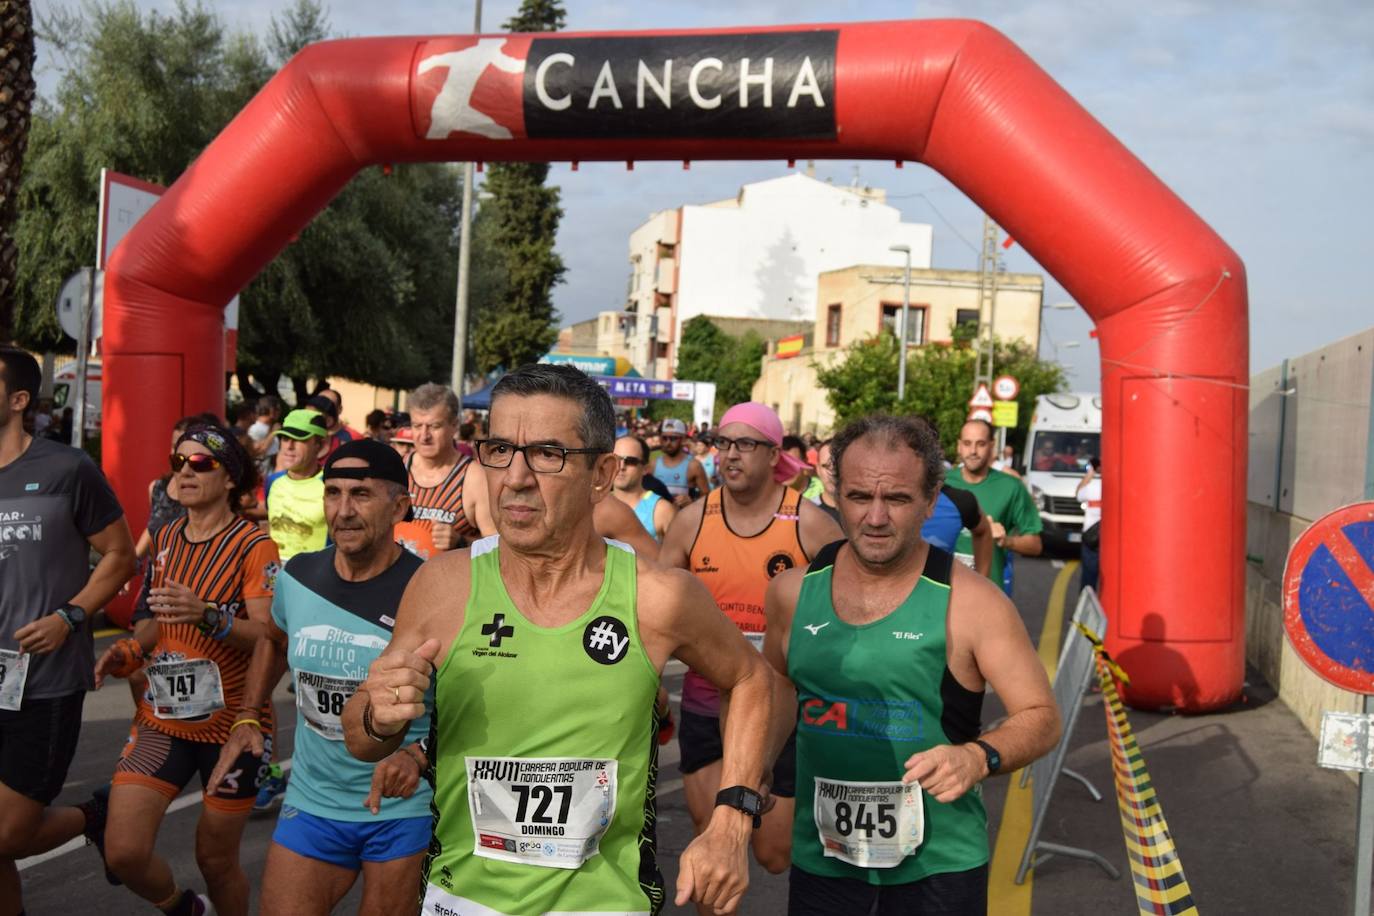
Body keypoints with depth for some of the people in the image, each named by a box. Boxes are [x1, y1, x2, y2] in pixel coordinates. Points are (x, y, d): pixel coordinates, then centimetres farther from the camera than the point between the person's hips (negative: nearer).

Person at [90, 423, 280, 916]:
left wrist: (207, 615, -34)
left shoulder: (254, 546, -11)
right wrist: (130, 648, 0)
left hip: (233, 722, -5)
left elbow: (269, 636, -19)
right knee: (123, 853, -5)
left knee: (215, 857, 5)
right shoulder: (165, 538, 9)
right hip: (163, 717, 5)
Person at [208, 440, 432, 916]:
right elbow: (273, 640, 21)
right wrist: (247, 719, 12)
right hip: (312, 803, 4)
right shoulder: (298, 576, -2)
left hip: (405, 810, -4)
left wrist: (421, 754, -29)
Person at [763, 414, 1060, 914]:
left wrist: (978, 757, -24)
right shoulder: (793, 591, -1)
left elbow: (1041, 716, -7)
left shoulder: (972, 602, -12)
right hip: (820, 858, 3)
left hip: (937, 865, -2)